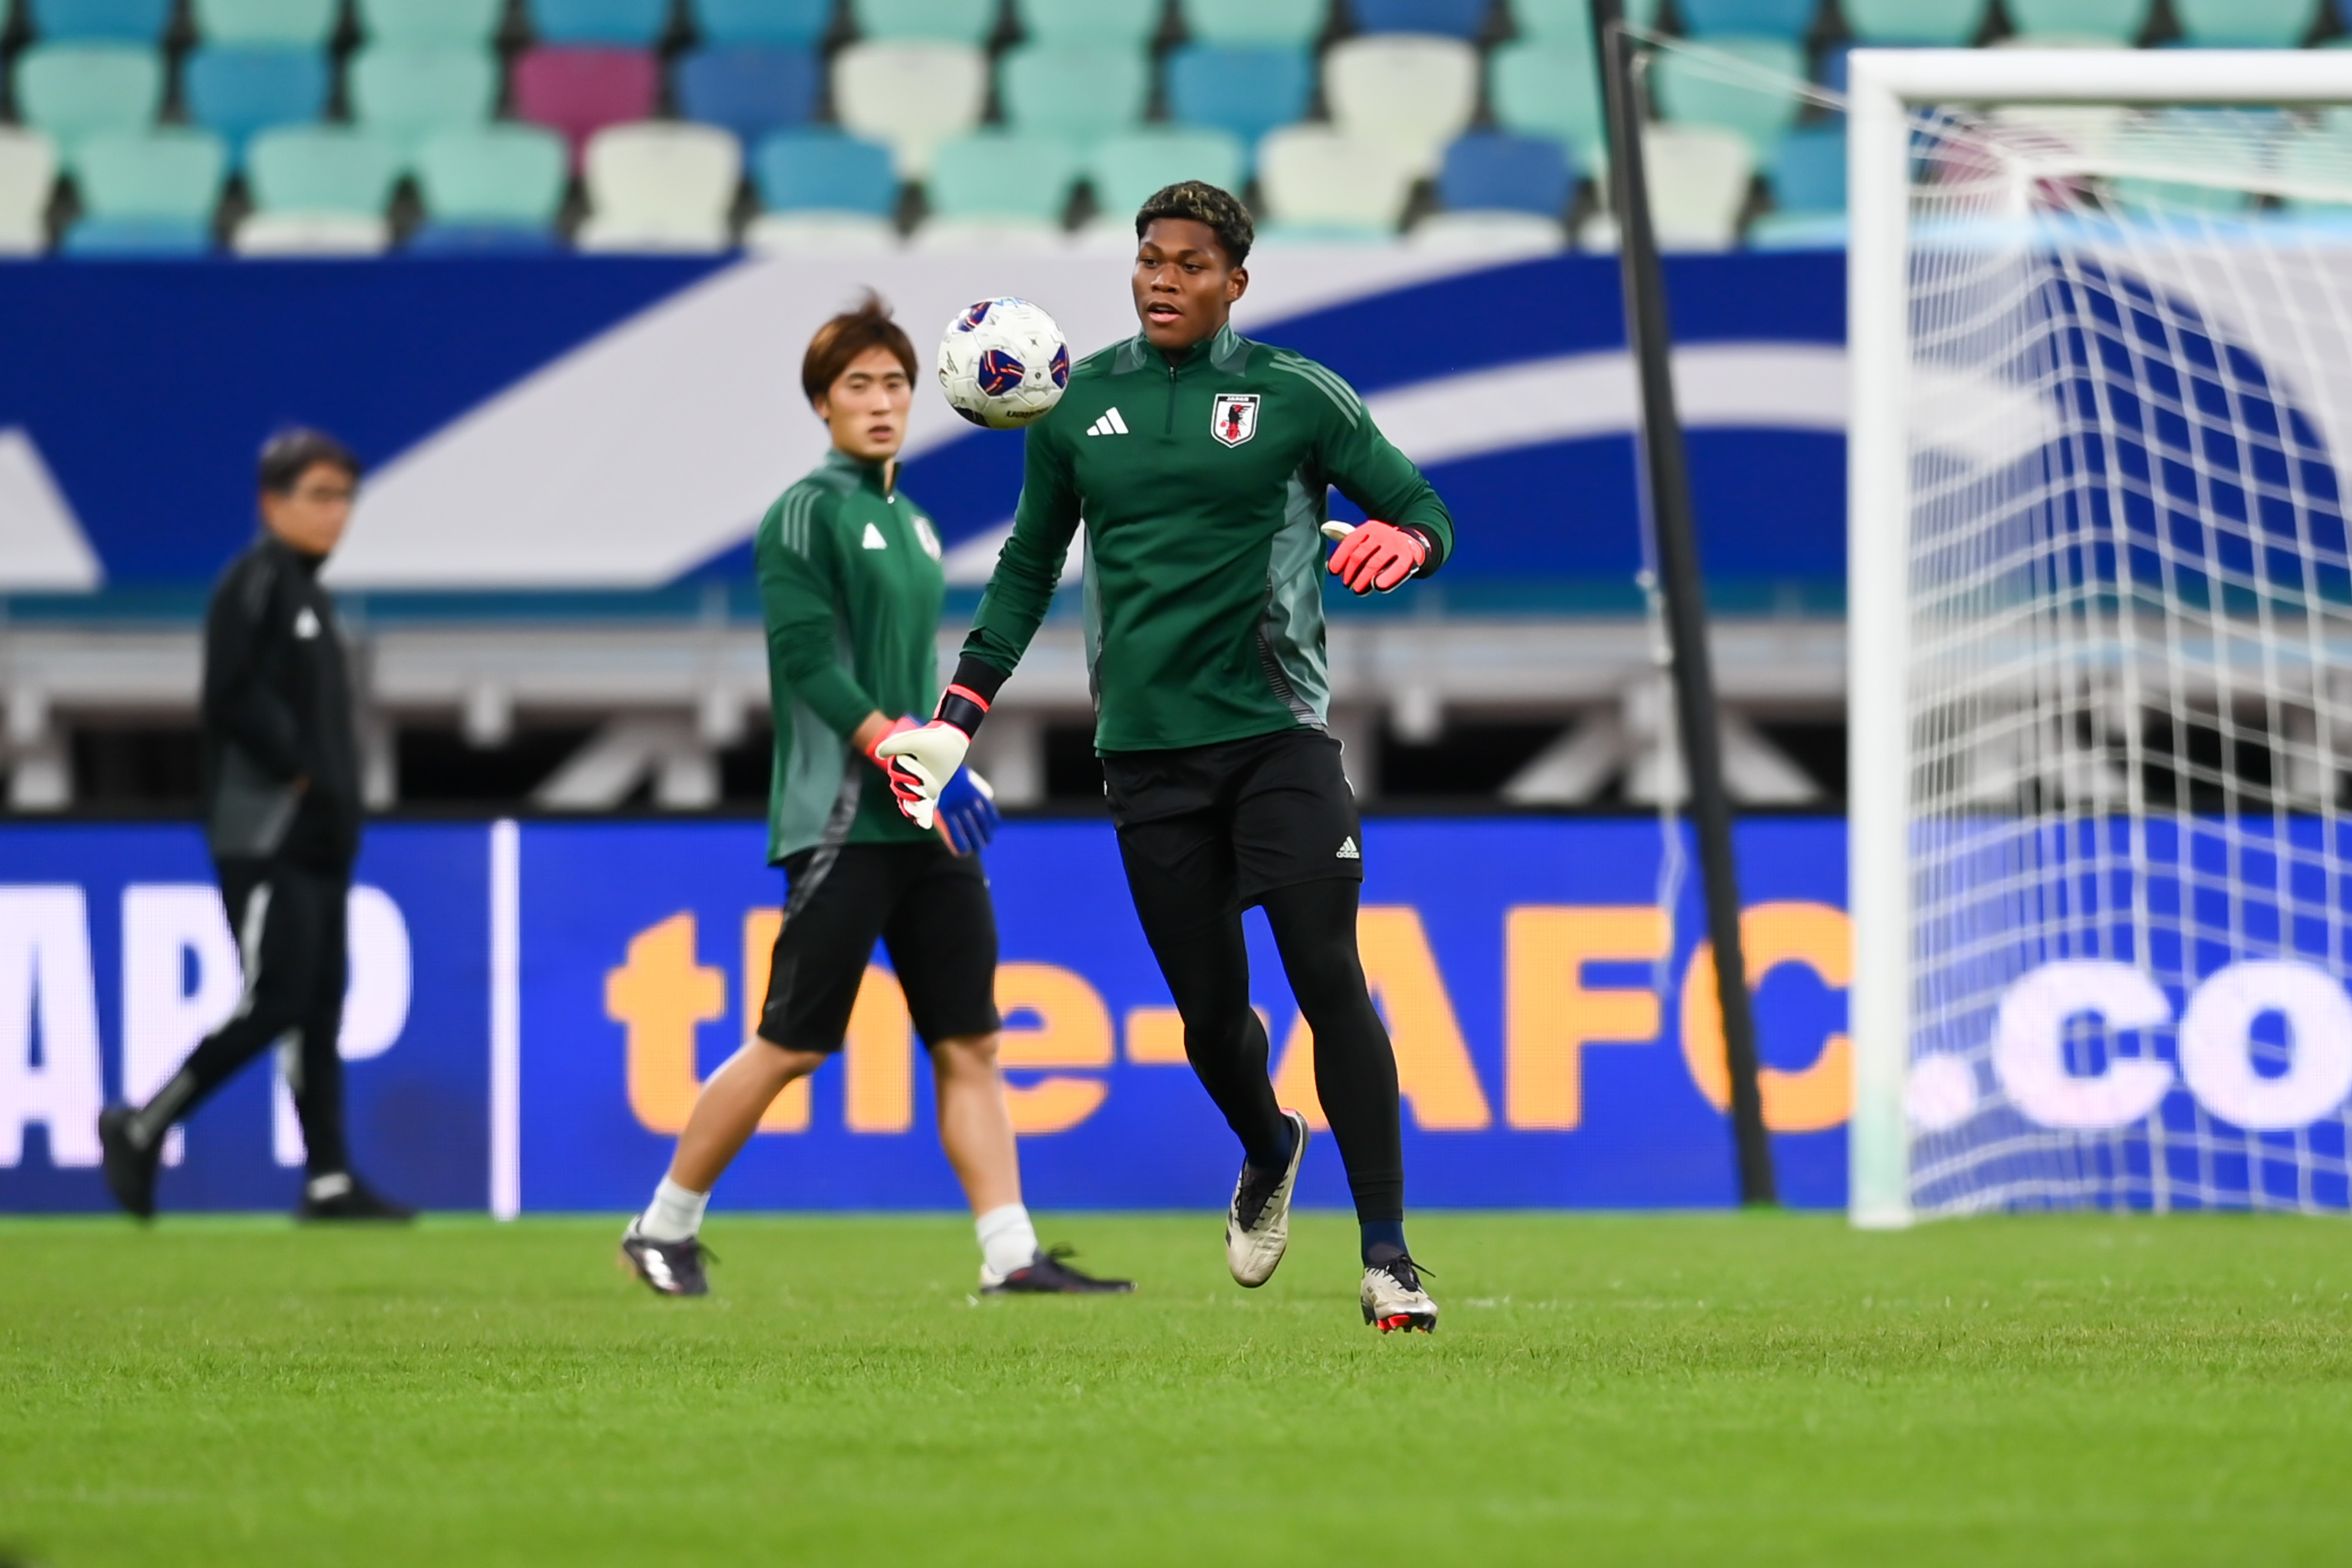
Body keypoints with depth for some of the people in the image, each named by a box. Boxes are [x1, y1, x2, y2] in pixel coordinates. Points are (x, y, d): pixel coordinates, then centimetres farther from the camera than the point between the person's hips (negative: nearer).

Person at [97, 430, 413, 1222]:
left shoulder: (309, 592, 18)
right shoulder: (256, 581, -9)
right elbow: (234, 695, -19)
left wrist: (337, 803, 9)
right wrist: (295, 768, -14)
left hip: (317, 839, 9)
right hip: (264, 838, -9)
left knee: (319, 1009, 6)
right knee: (273, 1002, -11)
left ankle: (330, 1180, 5)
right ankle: (141, 1128, 0)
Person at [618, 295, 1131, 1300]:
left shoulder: (911, 521, 18)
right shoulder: (809, 511, -6)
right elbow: (810, 660, -15)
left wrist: (942, 768, 17)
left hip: (927, 829, 8)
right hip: (841, 822, -8)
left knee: (971, 1043, 0)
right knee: (792, 1045, -6)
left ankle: (1012, 1256, -3)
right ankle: (664, 1228, 7)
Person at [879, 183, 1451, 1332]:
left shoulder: (1294, 395, 1)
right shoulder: (1080, 405, 10)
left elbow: (1424, 511, 5)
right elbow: (1029, 569, 19)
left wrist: (1404, 541, -19)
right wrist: (957, 719, 12)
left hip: (1276, 733, -2)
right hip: (1145, 752, 3)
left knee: (1328, 979, -13)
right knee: (1208, 1012, 3)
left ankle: (1386, 1253, -9)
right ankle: (1267, 1154, 36)